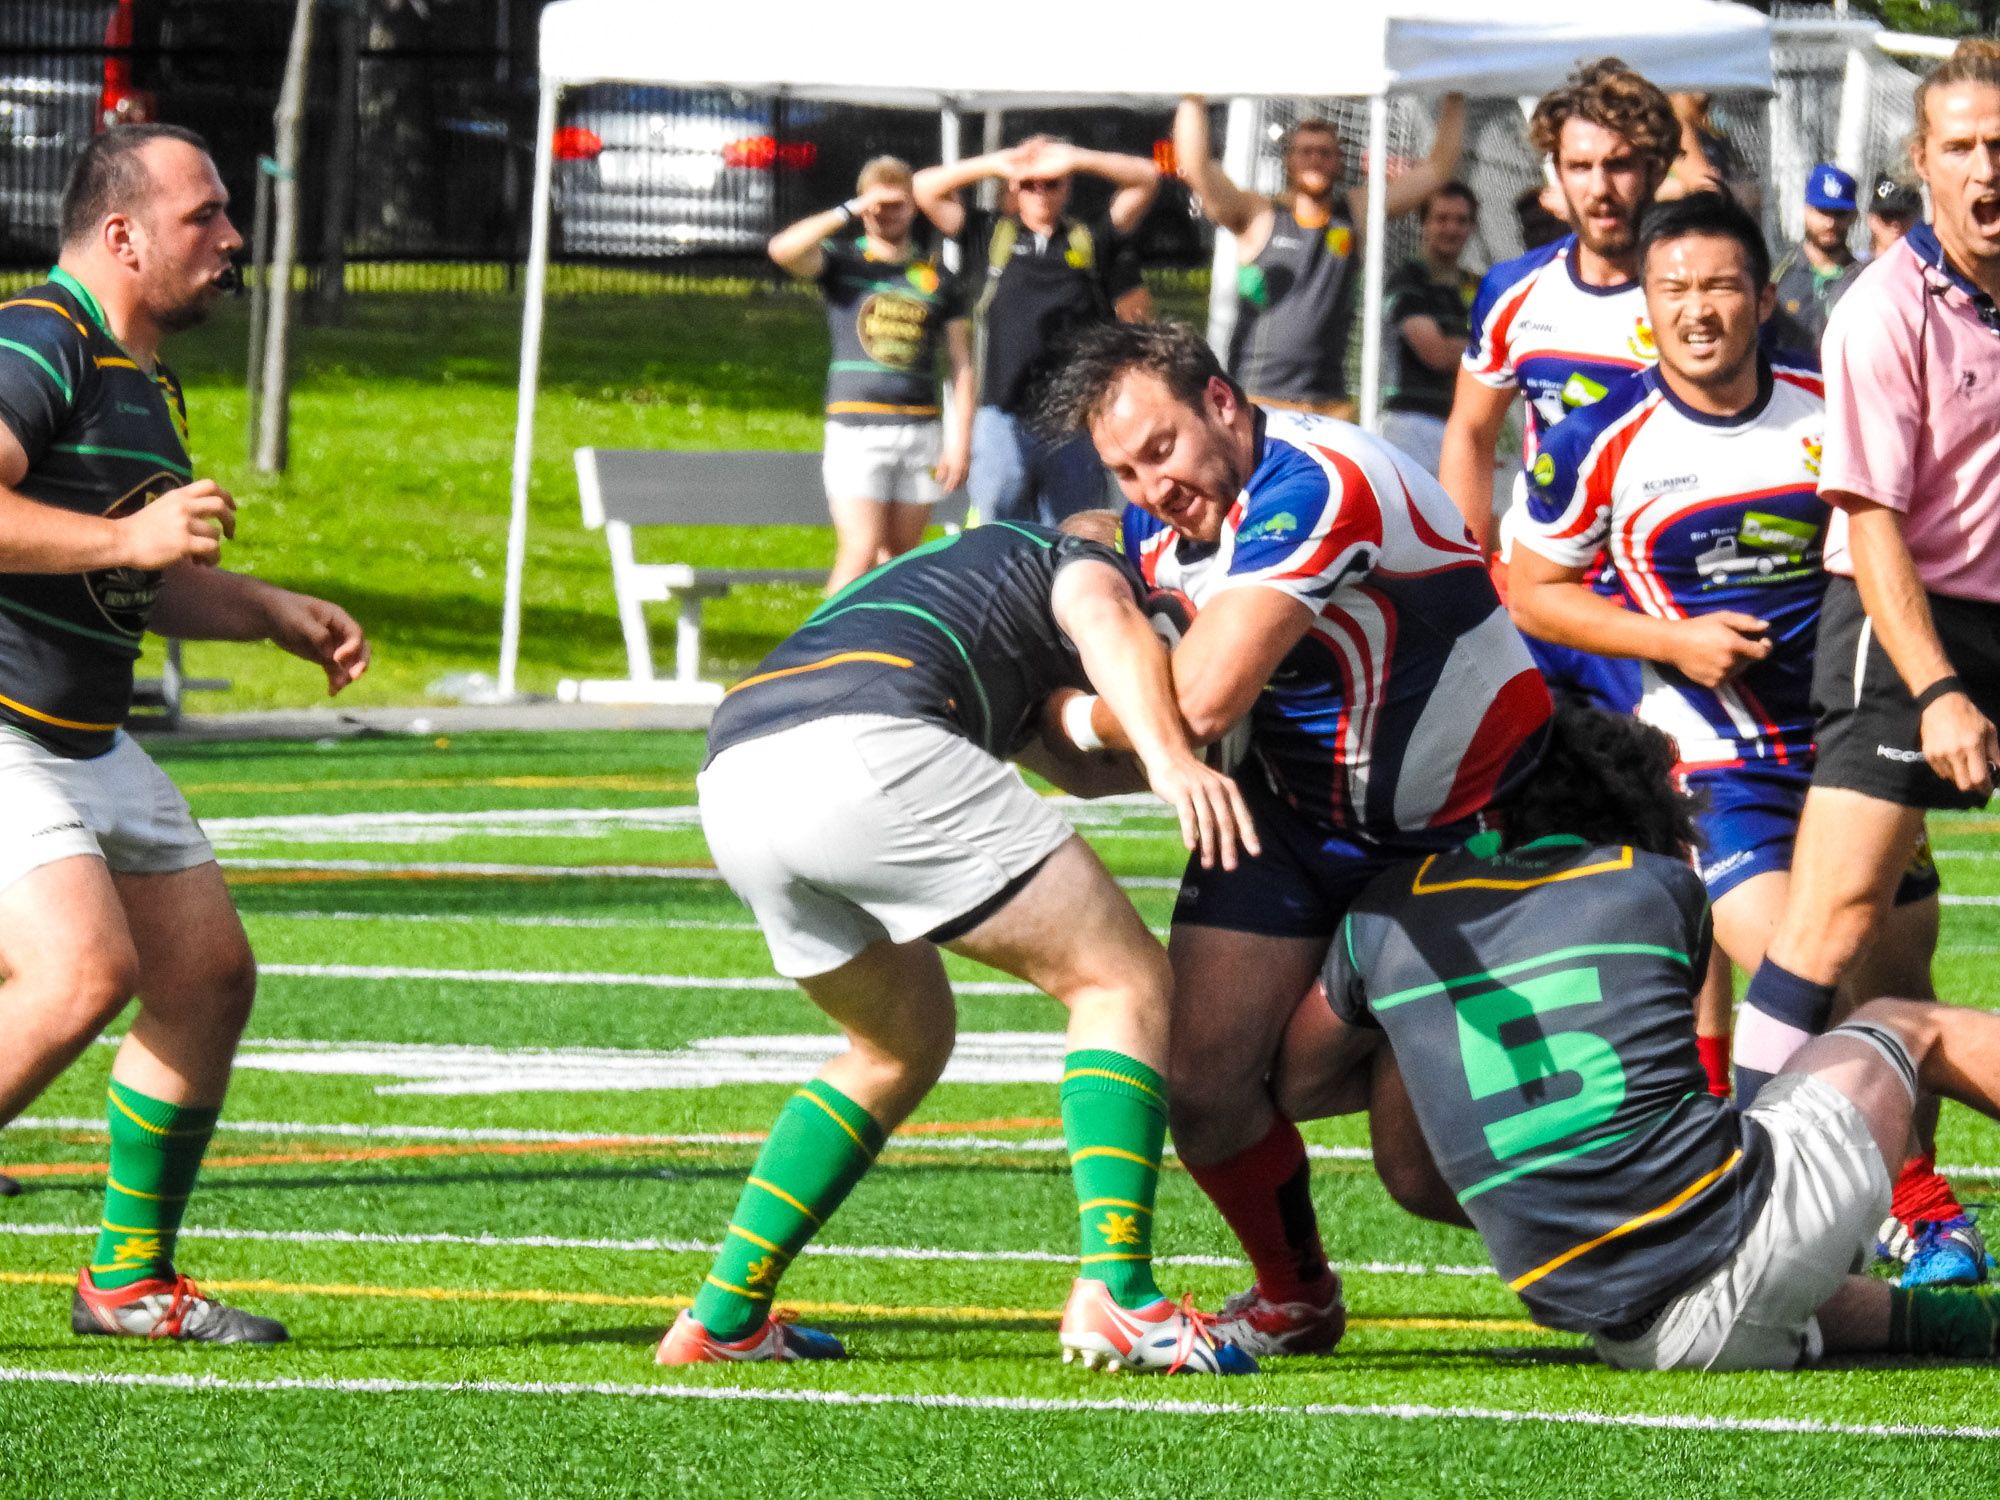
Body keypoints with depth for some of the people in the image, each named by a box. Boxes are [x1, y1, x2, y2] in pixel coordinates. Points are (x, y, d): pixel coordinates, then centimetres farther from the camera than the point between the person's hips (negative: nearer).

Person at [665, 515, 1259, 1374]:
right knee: (1123, 982, 3)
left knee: (906, 1044, 28)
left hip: (731, 783, 8)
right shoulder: (1083, 561, 24)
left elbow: (1083, 764, 48)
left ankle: (724, 1315, 23)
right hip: (863, 753, -8)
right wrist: (1171, 757, -16)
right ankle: (1115, 1294, -13)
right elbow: (1100, 616, -2)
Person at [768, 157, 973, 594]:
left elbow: (961, 364, 12)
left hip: (919, 430, 3)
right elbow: (783, 249, -15)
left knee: (899, 557, 6)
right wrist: (847, 214, -10)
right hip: (856, 428, -3)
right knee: (860, 551, -15)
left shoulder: (937, 278, 12)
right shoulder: (844, 262, 6)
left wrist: (960, 441, 3)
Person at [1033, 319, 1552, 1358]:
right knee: (1202, 1075, -6)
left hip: (1471, 820, -7)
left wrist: (1082, 717, -19)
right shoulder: (1157, 522, -3)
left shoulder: (1316, 484, -31)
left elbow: (1204, 698, -36)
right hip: (1295, 813, 7)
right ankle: (1295, 1297, 19)